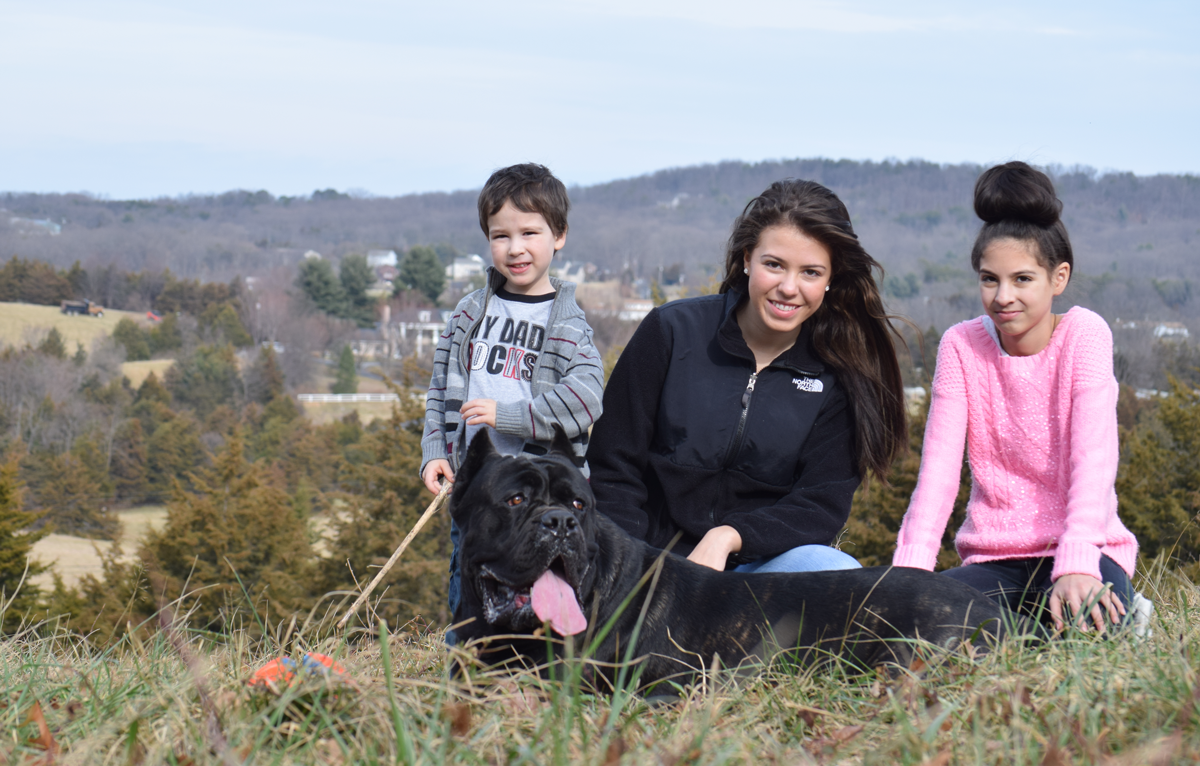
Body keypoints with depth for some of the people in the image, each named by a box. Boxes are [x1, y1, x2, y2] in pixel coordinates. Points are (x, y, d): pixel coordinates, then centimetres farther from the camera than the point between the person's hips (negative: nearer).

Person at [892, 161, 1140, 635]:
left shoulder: (1083, 335, -7)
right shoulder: (961, 346, 2)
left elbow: (1093, 457, -19)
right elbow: (939, 465, -8)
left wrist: (1076, 565, -34)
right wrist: (910, 569, -23)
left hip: (1081, 550, -3)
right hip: (993, 558, 3)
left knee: (1084, 621, -37)